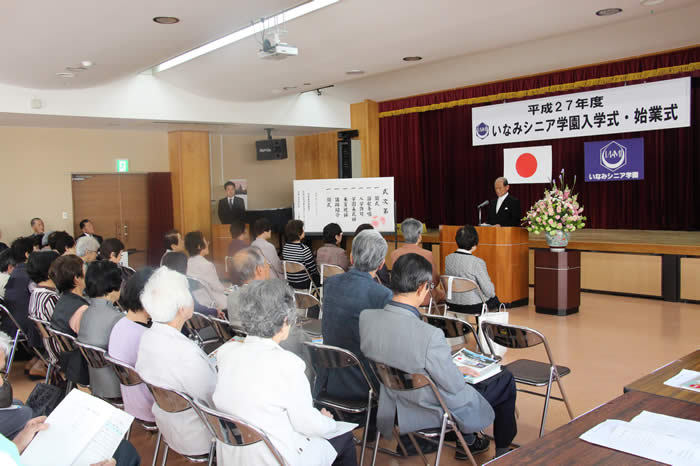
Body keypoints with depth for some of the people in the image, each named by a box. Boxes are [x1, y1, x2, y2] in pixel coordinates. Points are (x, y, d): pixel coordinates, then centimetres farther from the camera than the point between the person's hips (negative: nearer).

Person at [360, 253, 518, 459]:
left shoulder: (365, 317, -15)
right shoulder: (430, 335, -36)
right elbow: (454, 385, -23)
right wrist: (460, 371, 1)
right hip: (435, 412, -6)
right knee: (506, 379, 17)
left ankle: (468, 442, 46)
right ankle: (503, 449, 37)